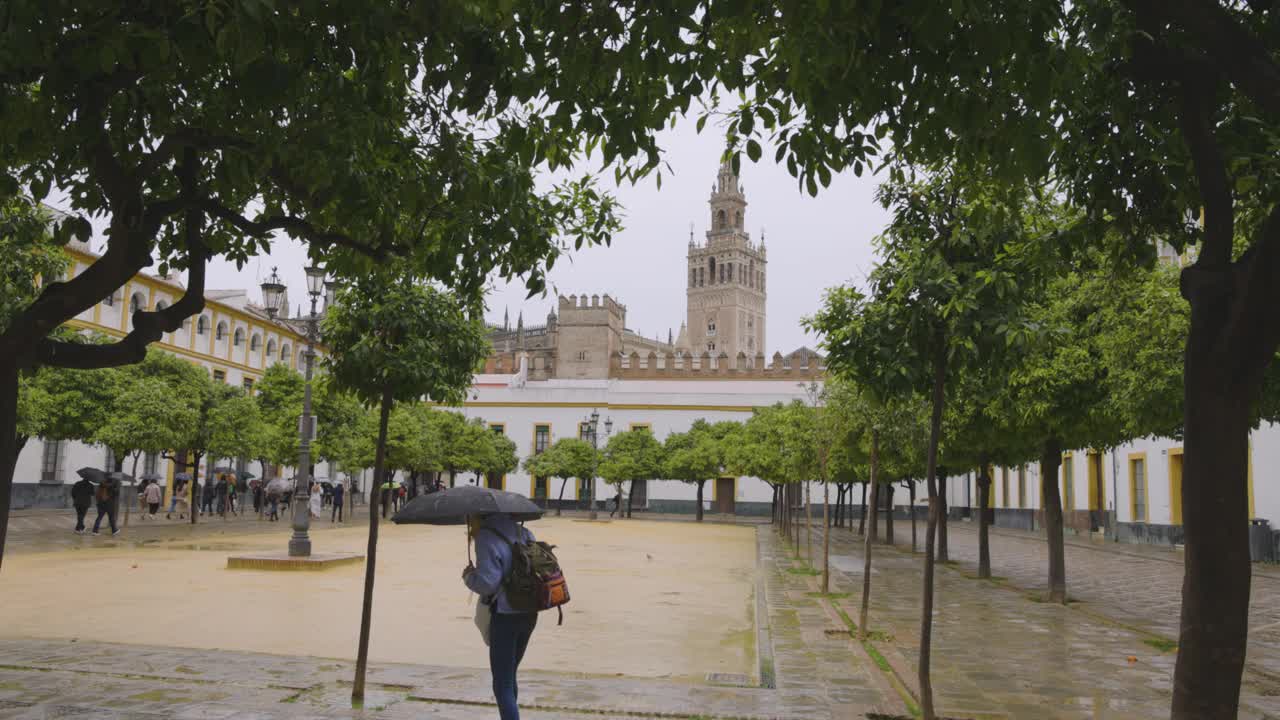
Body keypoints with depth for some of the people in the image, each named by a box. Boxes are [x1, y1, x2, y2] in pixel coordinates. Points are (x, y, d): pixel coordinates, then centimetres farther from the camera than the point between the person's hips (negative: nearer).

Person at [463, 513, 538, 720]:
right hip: (529, 614, 8)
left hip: (505, 616, -8)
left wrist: (468, 576, 0)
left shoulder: (486, 537, -13)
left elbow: (487, 582, -20)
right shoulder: (522, 532, 8)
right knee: (509, 677, 24)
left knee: (502, 685, -2)